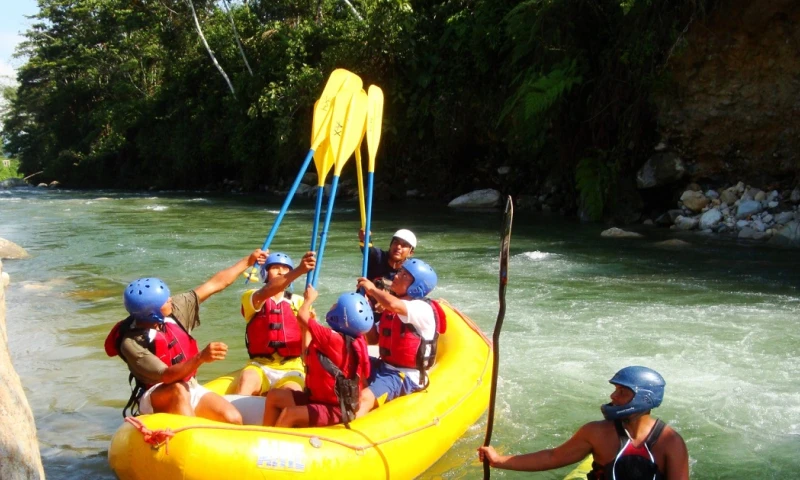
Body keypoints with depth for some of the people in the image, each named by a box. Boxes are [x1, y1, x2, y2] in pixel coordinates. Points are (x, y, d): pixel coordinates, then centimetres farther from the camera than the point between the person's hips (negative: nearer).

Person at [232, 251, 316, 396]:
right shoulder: (250, 298, 4)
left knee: (293, 391, -31)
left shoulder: (298, 301, 11)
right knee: (246, 379, -32)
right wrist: (299, 270, -35)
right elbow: (267, 292, -21)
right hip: (260, 366, -1)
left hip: (291, 369, 1)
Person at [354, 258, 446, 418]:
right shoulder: (391, 309, 13)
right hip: (385, 367, 9)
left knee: (365, 397, -30)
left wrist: (372, 289, -17)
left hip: (407, 377, -9)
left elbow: (393, 304, -35)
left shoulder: (423, 309, -16)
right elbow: (373, 338, 15)